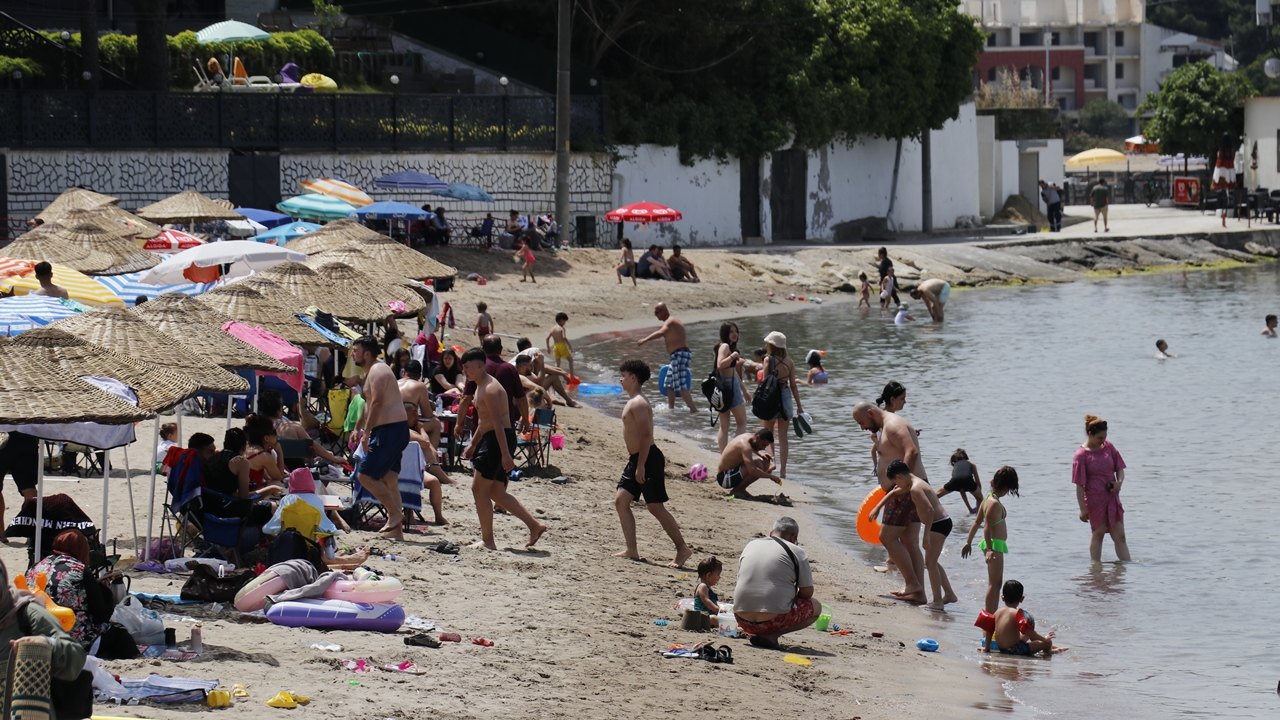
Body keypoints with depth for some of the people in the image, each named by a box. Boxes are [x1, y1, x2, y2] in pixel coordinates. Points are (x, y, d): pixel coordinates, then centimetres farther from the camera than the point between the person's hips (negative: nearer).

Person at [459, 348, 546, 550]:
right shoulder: (480, 387, 16)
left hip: (499, 439, -10)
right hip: (490, 439, 10)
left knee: (479, 488, -7)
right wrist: (473, 444, 29)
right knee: (496, 493, 12)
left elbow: (498, 423, -23)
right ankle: (534, 525, 12)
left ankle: (487, 541, -3)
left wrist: (505, 455, -27)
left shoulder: (490, 389, -17)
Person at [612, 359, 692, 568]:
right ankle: (632, 550, 8)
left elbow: (646, 435, -23)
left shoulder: (638, 403, -16)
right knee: (621, 500, 7)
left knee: (655, 507, -7)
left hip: (648, 459, -11)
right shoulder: (633, 402, 16)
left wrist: (641, 466, -25)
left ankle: (682, 549, -1)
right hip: (636, 459, 11)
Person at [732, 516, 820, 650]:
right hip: (773, 619, -7)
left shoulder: (750, 545, 17)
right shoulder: (796, 551, 1)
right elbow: (807, 592, 2)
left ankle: (752, 633, 9)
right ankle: (771, 636, -4)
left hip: (743, 620, 7)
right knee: (815, 606, 15)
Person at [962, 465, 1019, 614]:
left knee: (996, 582, 17)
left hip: (993, 545, 10)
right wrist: (989, 549, -29)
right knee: (994, 582, -7)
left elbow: (977, 522, 15)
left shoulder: (988, 499, 10)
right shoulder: (994, 504, -19)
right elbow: (987, 527, -25)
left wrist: (968, 542, 20)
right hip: (995, 545, -10)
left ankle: (992, 614, 24)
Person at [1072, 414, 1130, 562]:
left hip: (1112, 498, 5)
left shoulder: (1108, 446, 5)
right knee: (1098, 533, 4)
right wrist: (1082, 509, -13)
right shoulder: (1081, 454, -10)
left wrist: (1119, 482, -8)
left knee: (1119, 535, 1)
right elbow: (1079, 485, -11)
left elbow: (1120, 468, 14)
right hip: (1095, 500, -5)